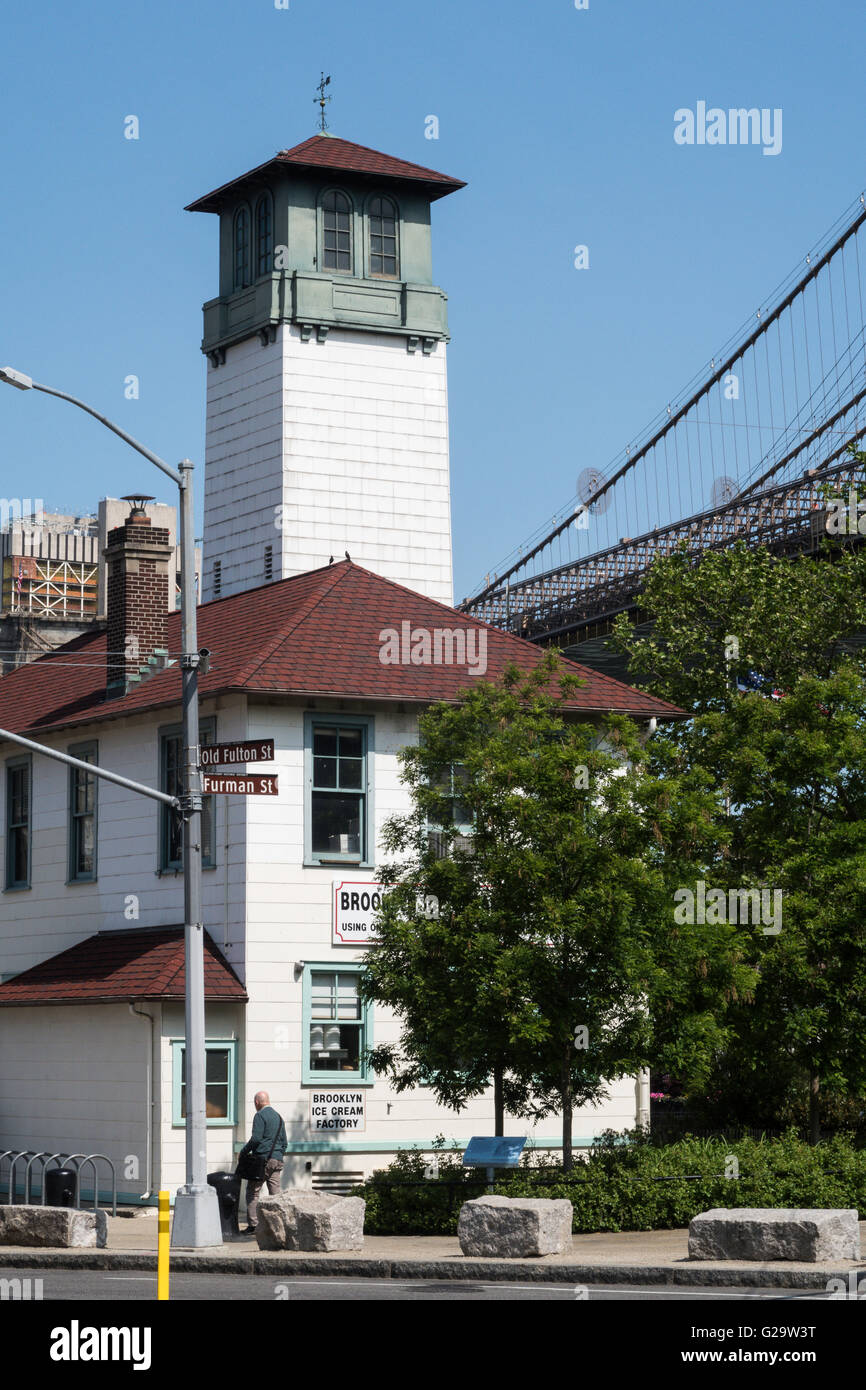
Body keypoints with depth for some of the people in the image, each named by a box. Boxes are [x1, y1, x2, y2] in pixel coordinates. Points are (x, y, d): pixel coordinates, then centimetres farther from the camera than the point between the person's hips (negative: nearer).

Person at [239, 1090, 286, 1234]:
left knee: (253, 1192, 0)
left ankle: (252, 1225, -4)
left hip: (262, 1159, -7)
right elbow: (284, 1142, 18)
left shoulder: (260, 1116, -6)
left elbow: (256, 1138, -15)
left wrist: (244, 1151, -3)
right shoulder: (278, 1117, 17)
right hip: (277, 1160, 7)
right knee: (275, 1194, 4)